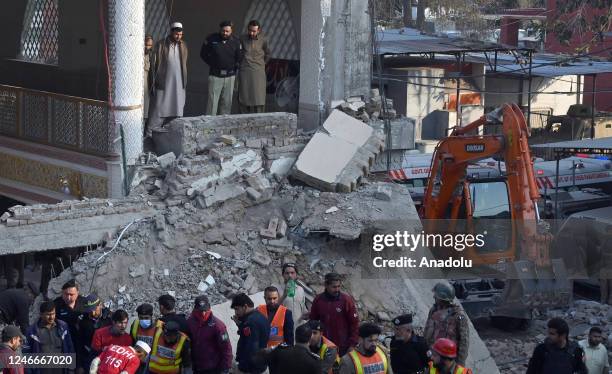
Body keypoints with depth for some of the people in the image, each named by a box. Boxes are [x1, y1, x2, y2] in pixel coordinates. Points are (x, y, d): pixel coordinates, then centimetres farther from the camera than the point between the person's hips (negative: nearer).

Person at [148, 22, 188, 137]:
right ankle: (150, 134, 1)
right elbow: (154, 64, -3)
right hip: (163, 83, -4)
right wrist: (153, 82, -6)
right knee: (158, 110, -3)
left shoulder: (183, 46, 9)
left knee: (177, 110, 7)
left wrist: (185, 82, 12)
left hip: (178, 84, 4)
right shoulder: (160, 45, -5)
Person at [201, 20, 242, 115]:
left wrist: (234, 67, 5)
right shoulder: (211, 39, -3)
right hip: (215, 75, -2)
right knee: (212, 101, -7)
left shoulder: (236, 41, 1)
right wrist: (212, 64, 6)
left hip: (230, 76, 2)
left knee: (227, 102, 6)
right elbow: (203, 54, 9)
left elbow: (239, 58, 13)